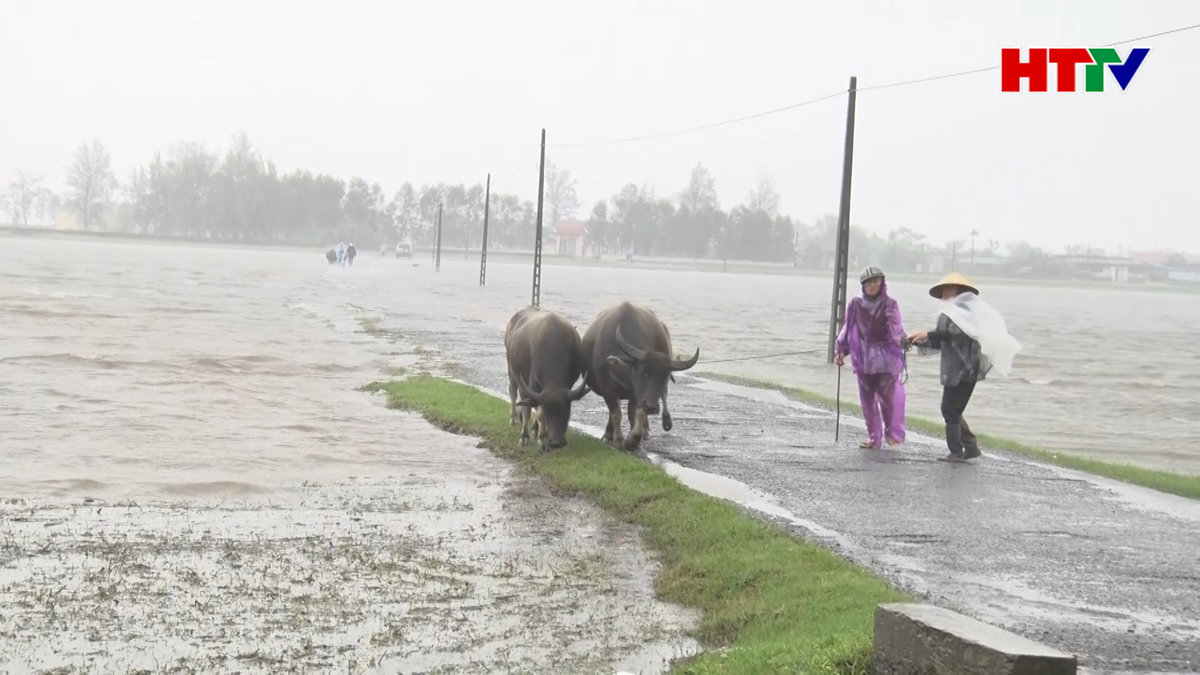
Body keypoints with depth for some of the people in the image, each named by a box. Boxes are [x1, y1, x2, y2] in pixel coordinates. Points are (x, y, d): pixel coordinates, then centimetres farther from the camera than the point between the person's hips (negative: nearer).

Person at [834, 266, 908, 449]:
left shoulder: (890, 305, -3)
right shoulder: (856, 305, 5)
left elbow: (897, 330, -9)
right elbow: (847, 329, 12)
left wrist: (902, 341, -30)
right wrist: (841, 350, 4)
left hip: (886, 360, -3)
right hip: (864, 360, 3)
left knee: (888, 396, -8)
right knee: (867, 400, 6)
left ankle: (893, 433, 9)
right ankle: (874, 437, 16)